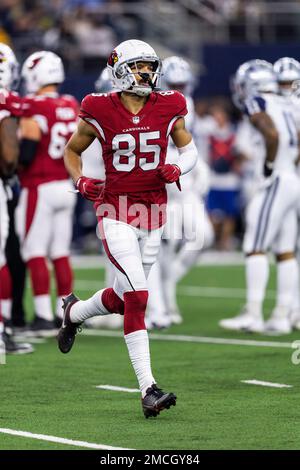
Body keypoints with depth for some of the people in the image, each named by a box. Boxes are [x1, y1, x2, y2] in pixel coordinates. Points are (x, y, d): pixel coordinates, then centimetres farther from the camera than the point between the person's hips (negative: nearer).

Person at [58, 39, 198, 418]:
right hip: (115, 212, -5)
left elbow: (189, 149, 15)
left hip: (152, 213, 5)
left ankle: (74, 311, 47)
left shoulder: (167, 109, 2)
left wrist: (177, 169, -6)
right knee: (137, 297, -17)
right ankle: (148, 390, -17)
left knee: (124, 297, 13)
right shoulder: (101, 112, -6)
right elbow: (71, 151, 10)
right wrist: (80, 180, -8)